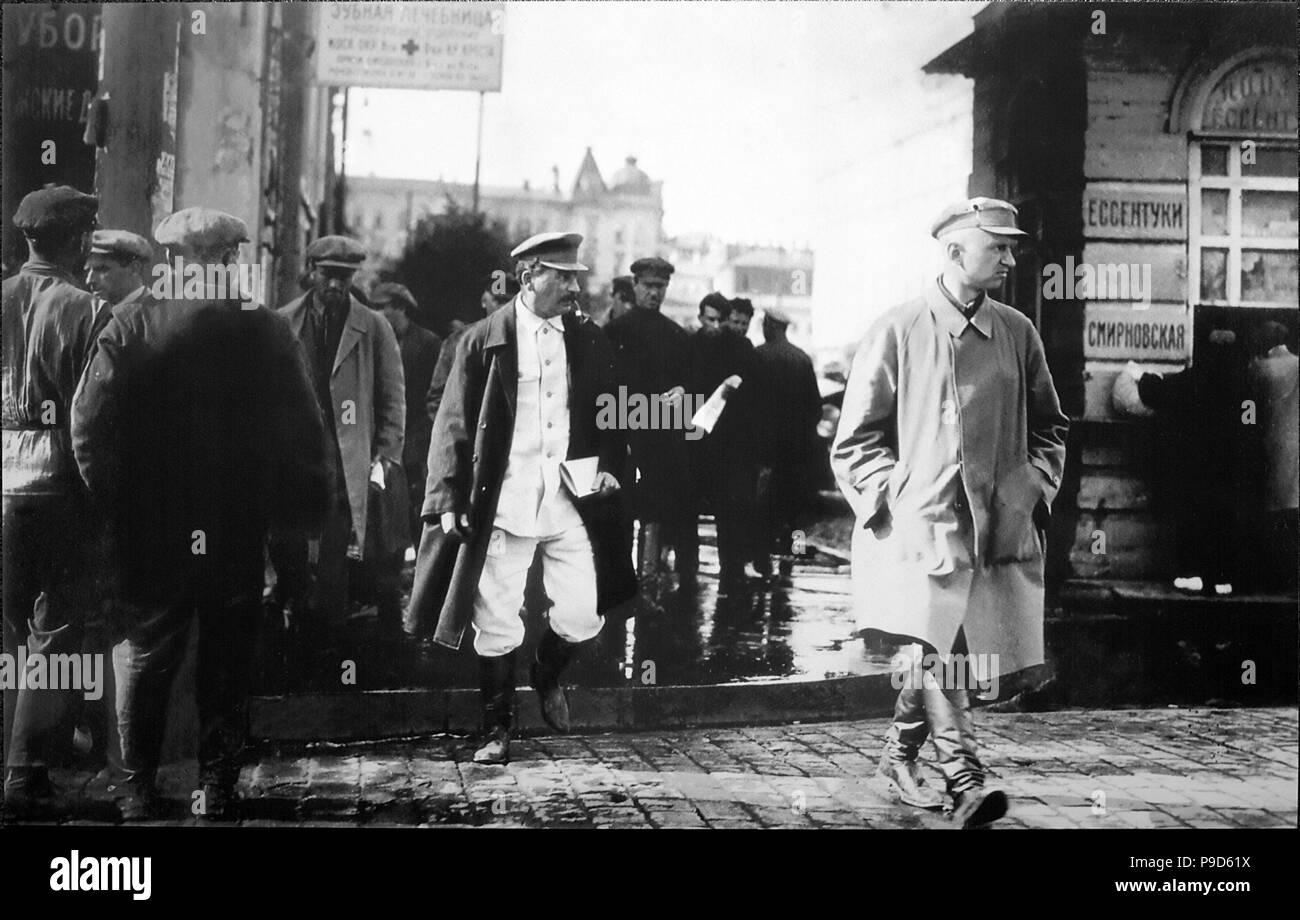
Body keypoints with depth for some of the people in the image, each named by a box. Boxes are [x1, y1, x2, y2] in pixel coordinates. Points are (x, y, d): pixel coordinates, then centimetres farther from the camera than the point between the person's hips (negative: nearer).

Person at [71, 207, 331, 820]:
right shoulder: (267, 332, -7)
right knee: (226, 666, 13)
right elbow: (303, 438, -5)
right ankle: (218, 791, 20)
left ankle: (139, 792, 20)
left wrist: (112, 502, 0)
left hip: (150, 532, 0)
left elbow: (89, 425, -10)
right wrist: (301, 512, 4)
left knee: (144, 659, 14)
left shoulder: (130, 325, -8)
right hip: (239, 535, 1)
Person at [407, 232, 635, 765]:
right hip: (502, 505, -2)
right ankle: (497, 730, 21)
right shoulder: (483, 341, -1)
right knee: (497, 625, 3)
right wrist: (449, 501, -6)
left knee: (582, 616, -3)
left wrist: (609, 468, 1)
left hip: (571, 501, 3)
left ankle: (547, 675, 31)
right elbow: (453, 427, 0)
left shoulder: (590, 343, 9)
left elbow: (610, 418, 19)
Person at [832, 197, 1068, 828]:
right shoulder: (895, 333, -2)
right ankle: (965, 780, -13)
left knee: (953, 652, 7)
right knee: (935, 646, -18)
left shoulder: (1017, 333, 10)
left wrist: (1035, 486, 6)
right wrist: (893, 500, -10)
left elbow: (1049, 425, 21)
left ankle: (900, 753, 29)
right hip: (921, 523, -4)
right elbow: (855, 440, 1)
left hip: (999, 528, 4)